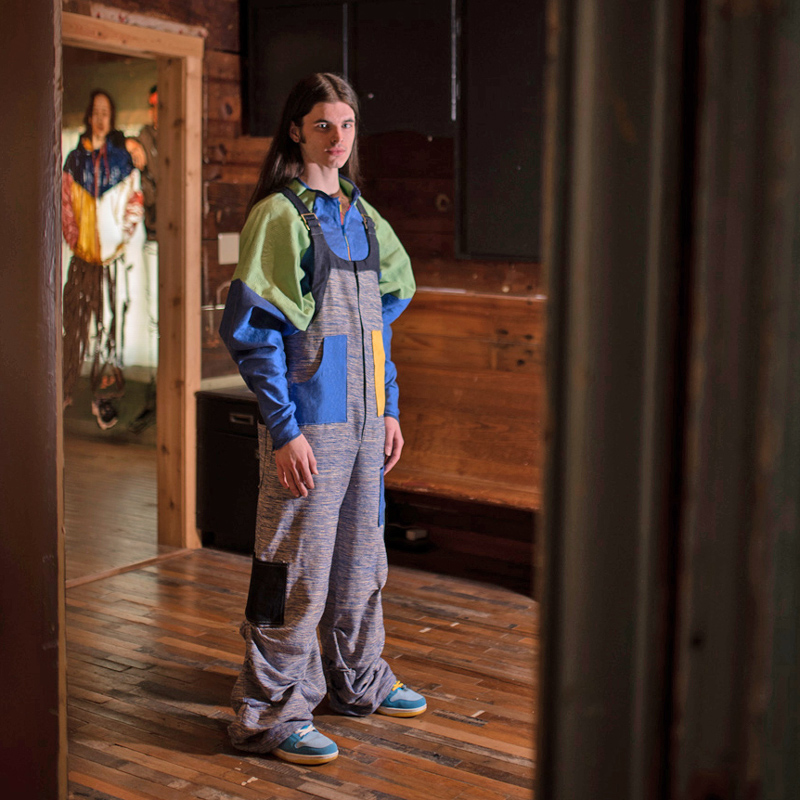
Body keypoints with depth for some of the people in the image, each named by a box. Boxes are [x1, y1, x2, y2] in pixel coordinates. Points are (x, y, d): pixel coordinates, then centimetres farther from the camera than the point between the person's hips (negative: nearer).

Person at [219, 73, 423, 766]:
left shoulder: (363, 216, 14)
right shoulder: (279, 215, -9)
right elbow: (253, 330, -13)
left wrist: (389, 410, 14)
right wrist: (285, 429, -17)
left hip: (364, 419, 7)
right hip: (309, 422, -7)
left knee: (360, 559, 18)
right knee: (298, 569, -3)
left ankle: (359, 681, 35)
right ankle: (272, 714, 9)